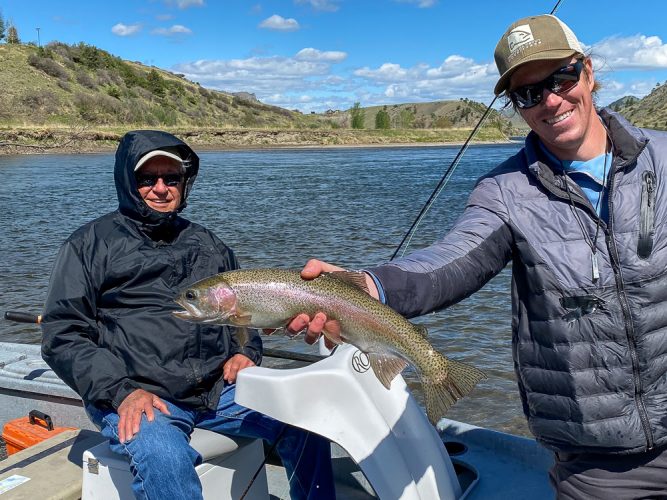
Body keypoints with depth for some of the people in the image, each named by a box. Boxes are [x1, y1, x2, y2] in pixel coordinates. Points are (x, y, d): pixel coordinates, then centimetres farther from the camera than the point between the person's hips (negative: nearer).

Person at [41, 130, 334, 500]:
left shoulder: (206, 243, 19)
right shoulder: (90, 244, 5)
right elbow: (62, 334, -1)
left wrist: (245, 352, 6)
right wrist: (121, 391, -15)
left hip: (219, 387, 5)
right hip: (132, 397, -4)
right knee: (164, 460, -37)